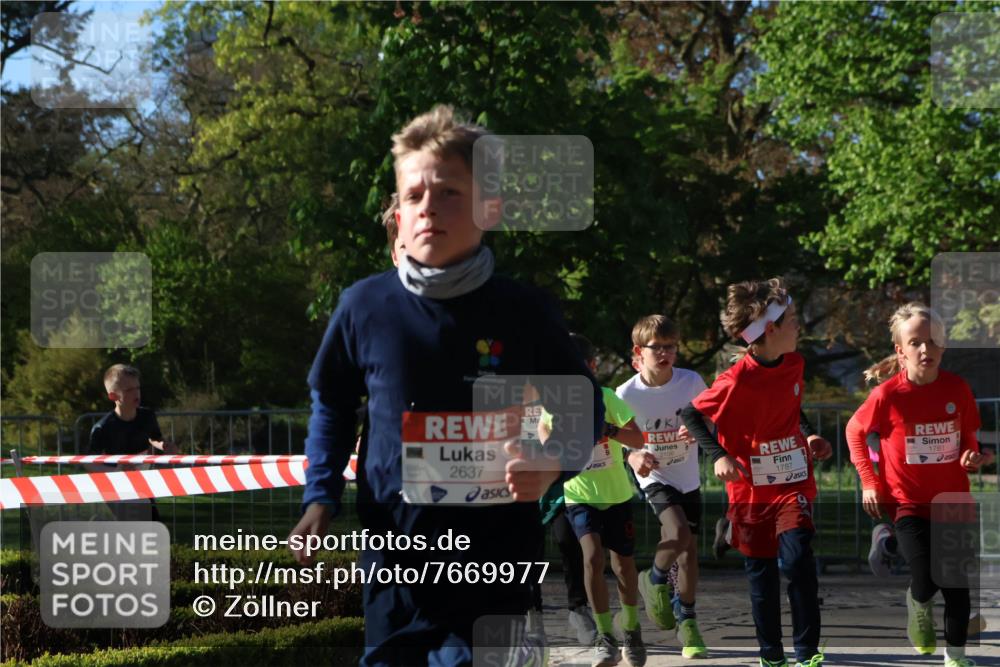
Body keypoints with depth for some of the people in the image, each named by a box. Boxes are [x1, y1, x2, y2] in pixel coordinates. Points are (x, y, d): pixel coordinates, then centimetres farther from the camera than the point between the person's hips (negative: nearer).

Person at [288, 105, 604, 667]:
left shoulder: (527, 315, -7)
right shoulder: (364, 308, -2)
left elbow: (584, 410, 8)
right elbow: (332, 405, 16)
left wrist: (555, 463, -13)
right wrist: (321, 497, 5)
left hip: (493, 569, -2)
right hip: (395, 563, 2)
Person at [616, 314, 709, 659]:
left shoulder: (691, 381, -11)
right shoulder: (626, 394, -17)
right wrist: (634, 457, -28)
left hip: (688, 479, 3)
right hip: (654, 477, -3)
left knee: (688, 550, 6)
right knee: (679, 533, -28)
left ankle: (686, 621, 25)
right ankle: (655, 579, 4)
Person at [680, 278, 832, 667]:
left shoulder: (794, 364, 0)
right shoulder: (738, 380, -19)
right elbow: (691, 415, -10)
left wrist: (809, 436, 6)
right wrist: (718, 456, -19)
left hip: (792, 482, 3)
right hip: (751, 487, -3)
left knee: (797, 558, -15)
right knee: (762, 572, 7)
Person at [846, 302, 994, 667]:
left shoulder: (957, 388, -8)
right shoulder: (887, 395, -15)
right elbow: (855, 431, 2)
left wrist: (974, 455, -14)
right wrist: (869, 481, -1)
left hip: (953, 500, 3)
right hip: (908, 502, -3)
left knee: (957, 584, 5)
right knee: (926, 581, -15)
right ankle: (918, 604, 23)